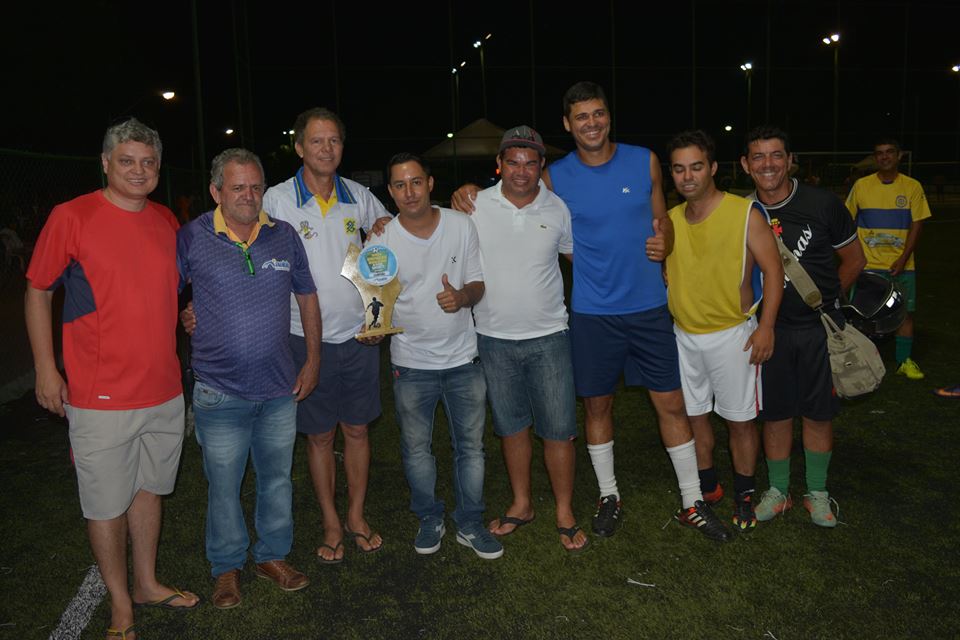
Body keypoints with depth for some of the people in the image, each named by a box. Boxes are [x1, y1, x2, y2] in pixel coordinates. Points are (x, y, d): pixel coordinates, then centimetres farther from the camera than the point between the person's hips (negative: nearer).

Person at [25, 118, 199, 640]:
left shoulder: (166, 221, 7)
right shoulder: (71, 217, -9)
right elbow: (37, 292, -4)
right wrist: (46, 369, -8)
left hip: (164, 391, 5)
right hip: (100, 397, -5)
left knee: (149, 488, 19)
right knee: (107, 503, 6)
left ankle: (147, 583, 36)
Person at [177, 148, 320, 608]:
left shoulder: (284, 236, 1)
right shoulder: (192, 239, -8)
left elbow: (307, 296, 10)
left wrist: (313, 359, 8)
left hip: (280, 389, 3)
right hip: (220, 393, -2)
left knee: (277, 478, 16)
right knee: (223, 486, 10)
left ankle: (273, 556, 36)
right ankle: (227, 568, 31)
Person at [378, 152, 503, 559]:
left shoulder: (461, 226, -5)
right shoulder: (382, 240, -8)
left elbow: (478, 284, 2)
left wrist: (461, 296, -21)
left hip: (462, 357, 1)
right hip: (411, 363, -1)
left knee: (471, 445, 10)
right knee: (416, 448, 12)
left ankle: (470, 524, 28)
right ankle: (430, 520, 34)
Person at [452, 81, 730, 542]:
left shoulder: (644, 161, 1)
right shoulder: (555, 177, -2)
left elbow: (662, 218, 12)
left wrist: (664, 242, -10)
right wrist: (471, 192, -10)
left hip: (648, 306, 1)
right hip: (592, 313, 0)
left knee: (671, 403, 5)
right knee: (597, 405, 11)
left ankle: (693, 503, 22)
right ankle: (609, 497, 31)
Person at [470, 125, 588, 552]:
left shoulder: (557, 209, -2)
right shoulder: (476, 206, -4)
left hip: (548, 336, 0)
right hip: (494, 337, 1)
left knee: (559, 428, 3)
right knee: (511, 426, 14)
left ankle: (565, 513, 21)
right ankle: (522, 504, 33)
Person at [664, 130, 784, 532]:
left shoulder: (746, 214, -11)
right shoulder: (670, 220, 3)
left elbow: (773, 269, -10)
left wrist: (766, 326, -16)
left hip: (732, 335, -4)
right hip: (683, 336, 5)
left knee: (739, 421, 6)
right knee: (694, 415, 15)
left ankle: (744, 496, 26)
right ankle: (706, 487, 34)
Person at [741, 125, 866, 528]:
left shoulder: (822, 204, -9)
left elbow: (854, 258, 4)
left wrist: (826, 300, 3)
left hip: (819, 328, -1)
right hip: (770, 329, 1)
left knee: (818, 414, 9)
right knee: (775, 414, 10)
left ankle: (817, 492, 28)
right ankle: (778, 491, 28)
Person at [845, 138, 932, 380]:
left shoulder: (913, 187, 0)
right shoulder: (861, 186, 0)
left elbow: (916, 225, -2)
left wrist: (902, 260, -10)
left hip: (902, 265, 1)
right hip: (868, 265, 0)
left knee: (906, 311, 4)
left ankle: (905, 361, 17)